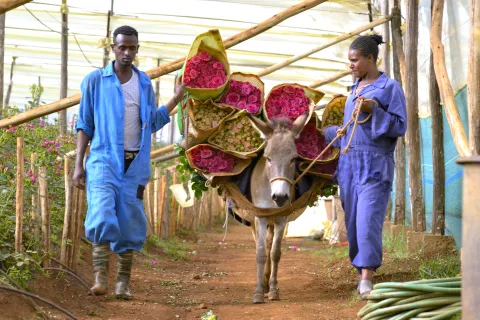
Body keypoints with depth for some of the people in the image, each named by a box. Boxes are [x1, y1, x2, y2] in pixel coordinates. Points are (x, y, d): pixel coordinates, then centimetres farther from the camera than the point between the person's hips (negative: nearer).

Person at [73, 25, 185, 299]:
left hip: (135, 163, 3)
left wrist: (177, 98, 7)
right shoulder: (96, 80, 2)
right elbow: (85, 124, 4)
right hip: (104, 159, -3)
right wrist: (79, 164, -1)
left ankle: (123, 282, 10)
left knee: (130, 223, 3)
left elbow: (153, 123, 13)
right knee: (102, 216, -20)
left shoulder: (145, 83, 11)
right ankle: (100, 276, -16)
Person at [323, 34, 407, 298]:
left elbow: (400, 127, -8)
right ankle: (362, 273, 12)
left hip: (375, 166, -7)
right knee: (353, 223, 5)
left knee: (368, 220, -15)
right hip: (349, 164, 7)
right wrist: (321, 134, 30)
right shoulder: (355, 89, 17)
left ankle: (367, 279, -16)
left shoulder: (390, 88, -3)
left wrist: (374, 111, -19)